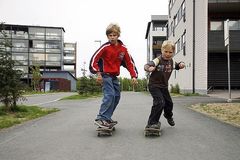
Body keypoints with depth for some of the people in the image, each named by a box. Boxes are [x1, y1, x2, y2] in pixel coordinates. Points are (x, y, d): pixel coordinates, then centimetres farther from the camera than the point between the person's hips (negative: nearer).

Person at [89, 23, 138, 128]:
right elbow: (93, 59, -15)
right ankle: (101, 119, -16)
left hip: (114, 76, 7)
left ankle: (107, 118, 21)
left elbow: (130, 62, 6)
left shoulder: (123, 48, 2)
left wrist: (134, 76, -2)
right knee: (109, 95, -20)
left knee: (116, 97, 9)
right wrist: (98, 73, -24)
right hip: (105, 75, -7)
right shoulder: (105, 47, -13)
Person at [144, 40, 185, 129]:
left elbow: (177, 66, 22)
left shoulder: (171, 62, 2)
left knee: (169, 103, 20)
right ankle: (151, 122, -9)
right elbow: (146, 65, -33)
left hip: (164, 86, 8)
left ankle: (168, 116, 53)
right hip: (154, 85, -7)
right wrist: (149, 68, -57)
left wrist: (181, 64, -2)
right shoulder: (158, 60, -20)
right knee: (160, 102, -23)